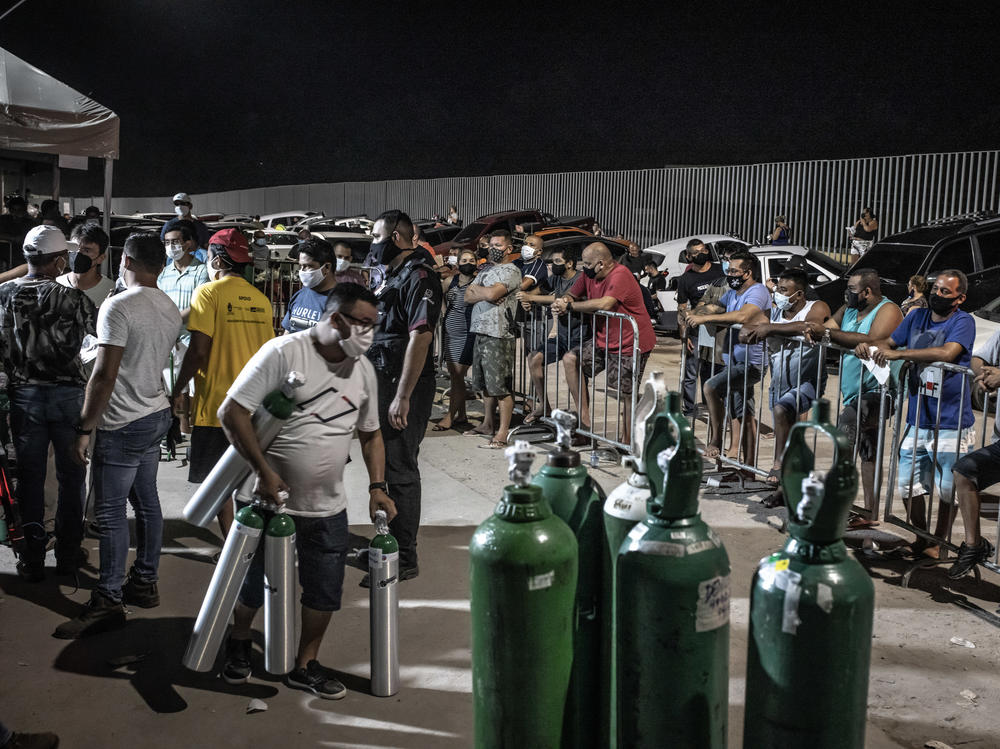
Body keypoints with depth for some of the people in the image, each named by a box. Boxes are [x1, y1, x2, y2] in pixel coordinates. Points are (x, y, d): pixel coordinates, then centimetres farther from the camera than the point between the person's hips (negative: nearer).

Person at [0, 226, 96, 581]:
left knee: (30, 476, 11)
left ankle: (32, 560, 16)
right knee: (71, 476, 10)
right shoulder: (72, 298, -13)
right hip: (68, 393, -2)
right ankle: (68, 555, 18)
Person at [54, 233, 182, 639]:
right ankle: (145, 583, 25)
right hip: (157, 415, 8)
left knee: (111, 513, -2)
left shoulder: (118, 307, -18)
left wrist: (85, 429, -15)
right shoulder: (171, 309, 6)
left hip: (123, 424, -8)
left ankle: (108, 602, 4)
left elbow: (104, 376, -21)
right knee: (147, 503, 15)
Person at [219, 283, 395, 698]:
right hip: (267, 500, -5)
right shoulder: (283, 352, -16)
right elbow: (232, 412, -17)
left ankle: (305, 665, 29)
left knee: (325, 592, 8)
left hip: (327, 508, 5)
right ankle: (238, 647, 41)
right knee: (252, 585, 12)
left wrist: (377, 487, 3)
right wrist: (264, 472, -18)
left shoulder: (363, 369, 3)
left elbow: (370, 433, 14)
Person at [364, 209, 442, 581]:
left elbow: (420, 338, -23)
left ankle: (404, 560, 6)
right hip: (384, 381, 10)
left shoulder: (419, 276, -15)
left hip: (405, 386, -10)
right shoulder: (394, 275, 17)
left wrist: (402, 397, -26)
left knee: (400, 470, -4)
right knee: (386, 464, 17)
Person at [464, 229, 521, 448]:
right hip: (480, 332, 9)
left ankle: (502, 434, -7)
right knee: (486, 385, 17)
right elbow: (468, 297, 12)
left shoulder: (511, 271, -7)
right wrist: (486, 294, -7)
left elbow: (491, 294, -21)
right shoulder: (486, 270, 20)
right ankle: (488, 424, 29)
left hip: (499, 336, -9)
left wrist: (475, 289, -1)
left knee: (501, 386, -8)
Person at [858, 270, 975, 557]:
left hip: (951, 423, -5)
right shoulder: (917, 317, 10)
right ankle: (921, 538, 27)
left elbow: (947, 353, -26)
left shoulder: (963, 321, -9)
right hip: (917, 420, 6)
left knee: (949, 489, 3)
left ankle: (938, 542, 20)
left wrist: (899, 353, -28)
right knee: (909, 484, 9)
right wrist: (869, 347, -6)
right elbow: (890, 342, 17)